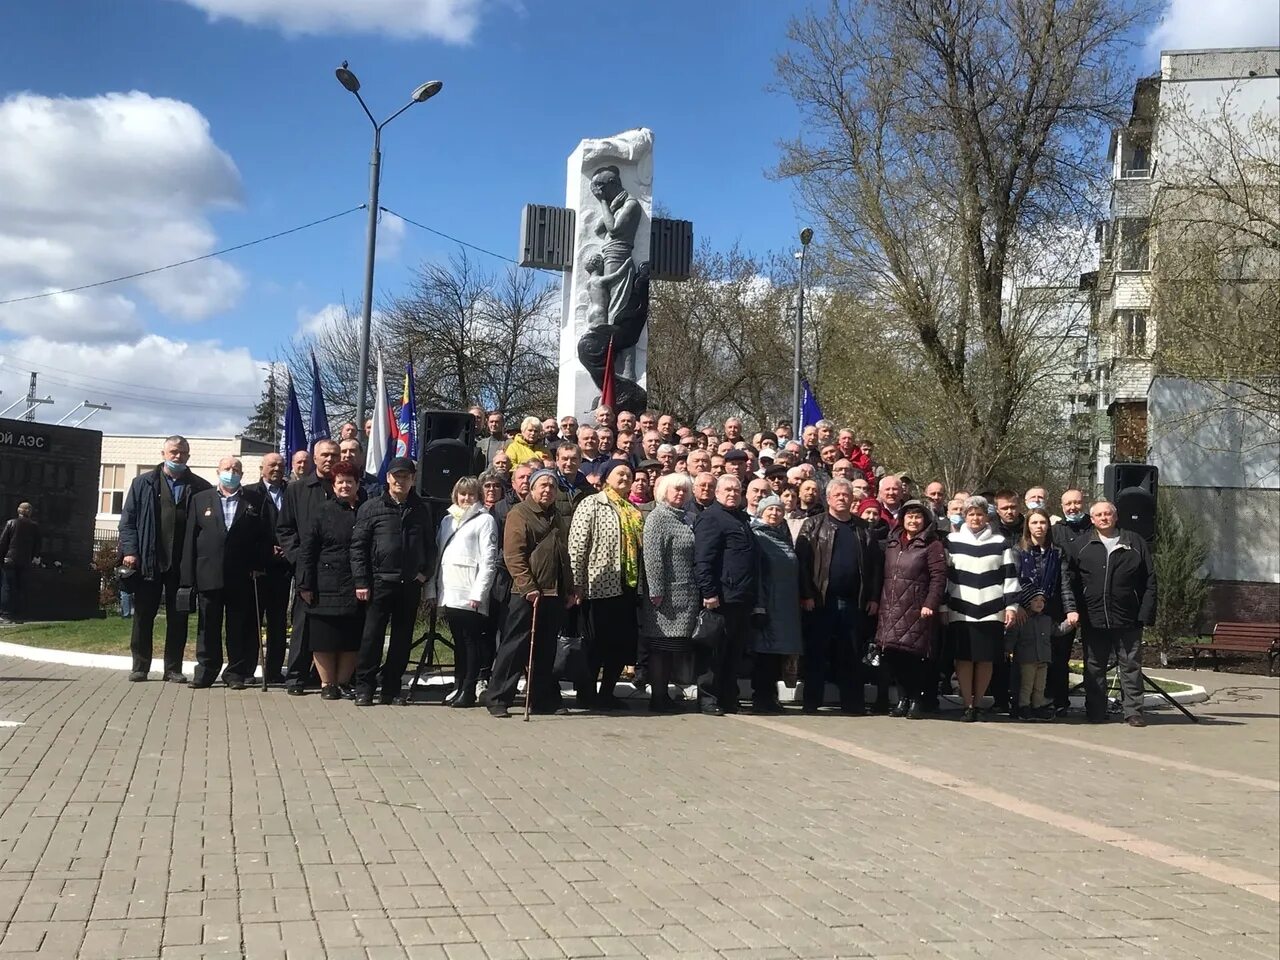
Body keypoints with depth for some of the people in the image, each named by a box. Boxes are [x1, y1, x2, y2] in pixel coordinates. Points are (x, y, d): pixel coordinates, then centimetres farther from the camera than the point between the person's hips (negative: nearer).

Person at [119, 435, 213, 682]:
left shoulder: (200, 488, 6)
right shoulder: (143, 483, 8)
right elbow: (128, 519, 6)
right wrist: (130, 551, -6)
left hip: (183, 565, 0)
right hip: (148, 562, 0)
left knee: (178, 617, 5)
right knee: (143, 615, 6)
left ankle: (173, 668, 12)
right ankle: (140, 666, 15)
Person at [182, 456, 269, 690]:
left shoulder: (252, 503, 7)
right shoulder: (201, 500, 9)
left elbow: (264, 538, 7)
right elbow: (191, 538, 5)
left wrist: (258, 565, -4)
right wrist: (189, 574, -2)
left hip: (242, 577, 0)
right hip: (209, 575, 1)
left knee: (239, 627, 4)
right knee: (208, 627, 6)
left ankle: (236, 673, 12)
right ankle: (205, 672, 14)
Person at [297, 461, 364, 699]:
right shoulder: (323, 512, 2)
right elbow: (306, 549, 0)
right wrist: (305, 584, -6)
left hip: (356, 589, 2)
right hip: (326, 587, -2)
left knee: (352, 640, 5)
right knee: (324, 639, 3)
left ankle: (342, 682, 16)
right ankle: (327, 684, 14)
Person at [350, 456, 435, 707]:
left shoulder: (421, 510, 10)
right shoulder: (371, 508, 1)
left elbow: (430, 546, 16)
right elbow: (358, 546, -1)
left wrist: (426, 572, 2)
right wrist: (361, 581, -7)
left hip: (410, 584, 3)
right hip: (380, 582, -3)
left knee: (402, 639, 7)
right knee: (372, 635, -2)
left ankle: (392, 688, 15)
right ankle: (364, 687, 5)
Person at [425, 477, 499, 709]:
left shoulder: (485, 520, 1)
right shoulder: (447, 520, 20)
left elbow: (488, 560, -7)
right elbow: (437, 554, 19)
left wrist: (478, 593, -14)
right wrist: (431, 589, 11)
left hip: (470, 594, -6)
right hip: (448, 592, 6)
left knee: (471, 640, -4)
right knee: (458, 641, 9)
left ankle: (468, 691, -2)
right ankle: (458, 687, 13)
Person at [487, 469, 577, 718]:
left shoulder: (557, 518, 20)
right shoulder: (519, 514, -4)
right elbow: (513, 555, -13)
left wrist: (569, 590, 18)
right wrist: (528, 586, -20)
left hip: (554, 594, 7)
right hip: (527, 594, -7)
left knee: (546, 650, 11)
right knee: (515, 647, -4)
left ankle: (544, 699, 18)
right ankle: (497, 699, 1)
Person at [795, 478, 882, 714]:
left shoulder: (863, 528, 13)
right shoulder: (813, 526, 3)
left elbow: (874, 564, 12)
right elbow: (802, 561, -4)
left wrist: (873, 597, 4)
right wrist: (806, 595, -12)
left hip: (854, 602, 3)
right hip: (821, 601, -3)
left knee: (852, 655, 8)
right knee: (816, 653, 1)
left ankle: (853, 703, 14)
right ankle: (811, 702, 8)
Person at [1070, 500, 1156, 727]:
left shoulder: (1135, 543, 6)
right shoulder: (1082, 545, 8)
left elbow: (1150, 582, 4)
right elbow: (1073, 582, 6)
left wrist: (1146, 614, -4)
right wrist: (1075, 612, -3)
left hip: (1127, 621, -1)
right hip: (1093, 621, 1)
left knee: (1131, 666, 4)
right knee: (1094, 668, 7)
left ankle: (1133, 712, 10)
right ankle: (1095, 712, 14)